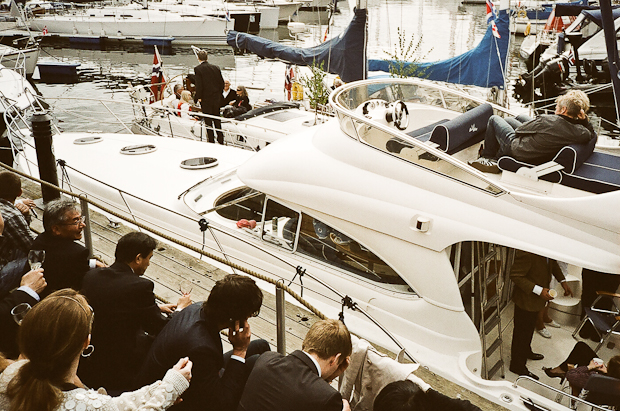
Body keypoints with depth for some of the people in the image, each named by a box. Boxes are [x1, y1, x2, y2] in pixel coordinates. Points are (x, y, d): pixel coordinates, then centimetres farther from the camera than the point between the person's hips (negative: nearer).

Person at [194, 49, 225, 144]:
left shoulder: (197, 69, -10)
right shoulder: (216, 67, 5)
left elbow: (199, 85, -15)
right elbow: (222, 82, 8)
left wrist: (199, 97, -7)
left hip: (205, 98, -5)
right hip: (216, 97, 5)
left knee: (208, 120, 3)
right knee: (217, 119, 14)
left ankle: (211, 140, 5)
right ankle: (221, 140, 18)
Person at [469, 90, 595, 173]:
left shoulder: (546, 120, -34)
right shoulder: (580, 133, -21)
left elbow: (518, 130, -16)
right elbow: (592, 135, 6)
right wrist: (584, 119, -10)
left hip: (517, 149, -6)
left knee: (494, 119, 17)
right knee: (509, 120, 29)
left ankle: (487, 157, 28)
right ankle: (497, 157, 39)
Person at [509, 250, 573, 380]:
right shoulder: (526, 252, -36)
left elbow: (552, 262, 11)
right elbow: (515, 276, -29)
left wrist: (562, 280, 2)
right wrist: (538, 290, -30)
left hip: (538, 296, 8)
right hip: (526, 298, -8)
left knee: (530, 326, 29)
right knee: (522, 330, 9)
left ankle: (526, 351, 52)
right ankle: (517, 366, 27)